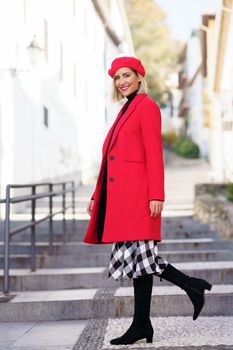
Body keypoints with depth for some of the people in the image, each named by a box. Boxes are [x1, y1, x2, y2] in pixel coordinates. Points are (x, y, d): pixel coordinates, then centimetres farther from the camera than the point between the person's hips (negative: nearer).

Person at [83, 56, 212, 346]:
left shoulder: (147, 107, -3)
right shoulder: (125, 111, 23)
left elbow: (154, 155, -12)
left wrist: (156, 196, -18)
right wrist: (97, 196, 20)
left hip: (137, 192, -9)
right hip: (119, 193, 9)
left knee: (136, 254, -8)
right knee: (136, 256, 6)